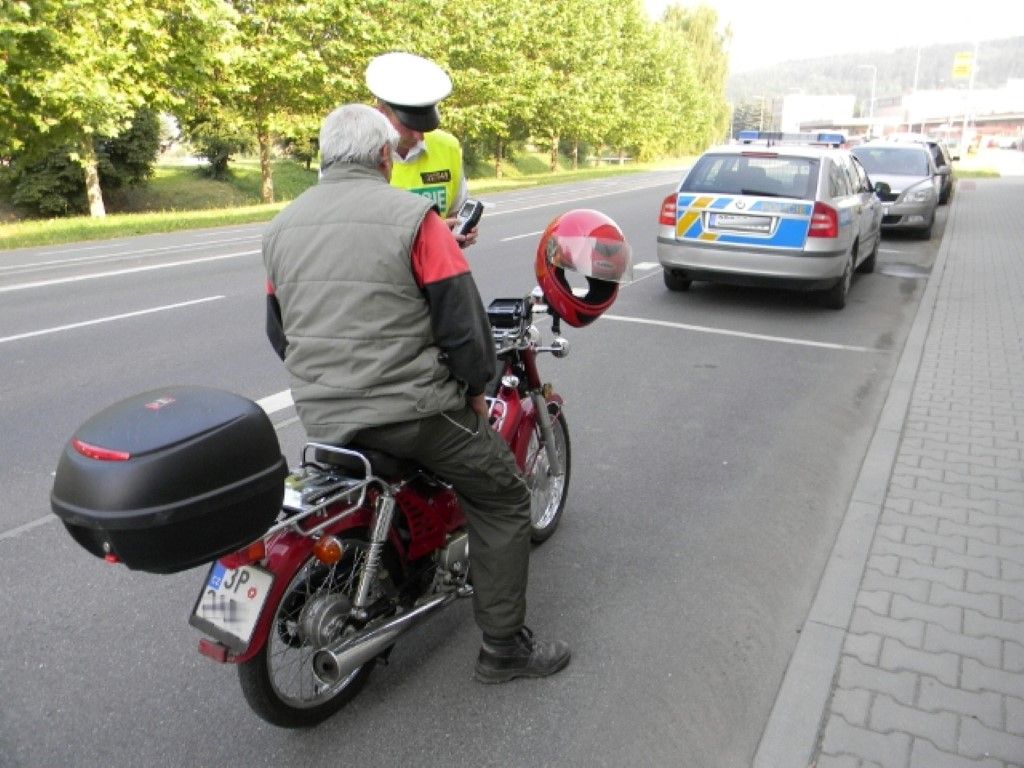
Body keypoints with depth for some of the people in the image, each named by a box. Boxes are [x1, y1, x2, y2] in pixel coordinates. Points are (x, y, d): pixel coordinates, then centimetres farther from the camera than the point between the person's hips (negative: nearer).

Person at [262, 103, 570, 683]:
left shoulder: (282, 227, 8)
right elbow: (462, 318, -13)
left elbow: (279, 332, 15)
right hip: (410, 410, -7)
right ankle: (504, 646, 15)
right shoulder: (412, 216, -12)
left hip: (322, 417, 7)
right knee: (503, 500, 10)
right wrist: (476, 386, 3)